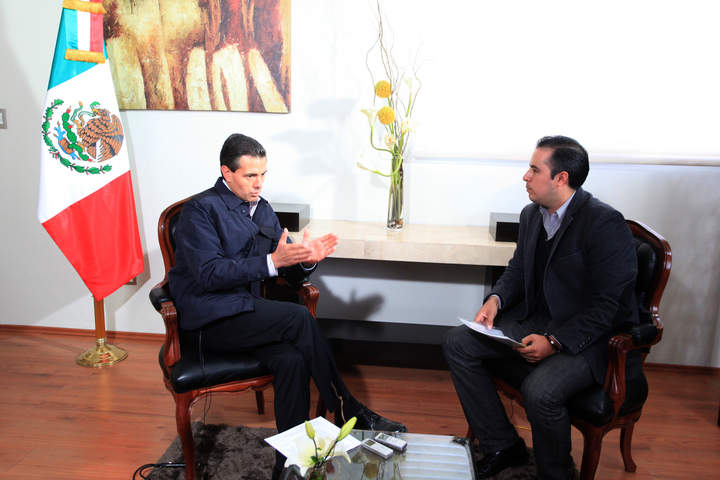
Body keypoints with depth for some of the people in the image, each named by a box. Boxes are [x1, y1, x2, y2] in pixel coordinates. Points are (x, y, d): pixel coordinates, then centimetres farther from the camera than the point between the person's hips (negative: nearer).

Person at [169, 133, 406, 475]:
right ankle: (350, 415, -13)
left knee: (291, 360, -25)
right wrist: (272, 261, -26)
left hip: (244, 312, 6)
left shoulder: (263, 210, 14)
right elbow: (209, 273, -20)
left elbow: (289, 273, 13)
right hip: (208, 321, -6)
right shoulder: (201, 210, -8)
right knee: (299, 317, -25)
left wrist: (305, 260, -11)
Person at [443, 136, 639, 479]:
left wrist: (555, 342, -27)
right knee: (457, 343, -4)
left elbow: (607, 306, -20)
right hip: (536, 319, 8)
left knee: (540, 390, -33)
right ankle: (502, 447, 7)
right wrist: (495, 300, -5)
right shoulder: (531, 214, 4)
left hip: (591, 336, -7)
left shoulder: (605, 224, -20)